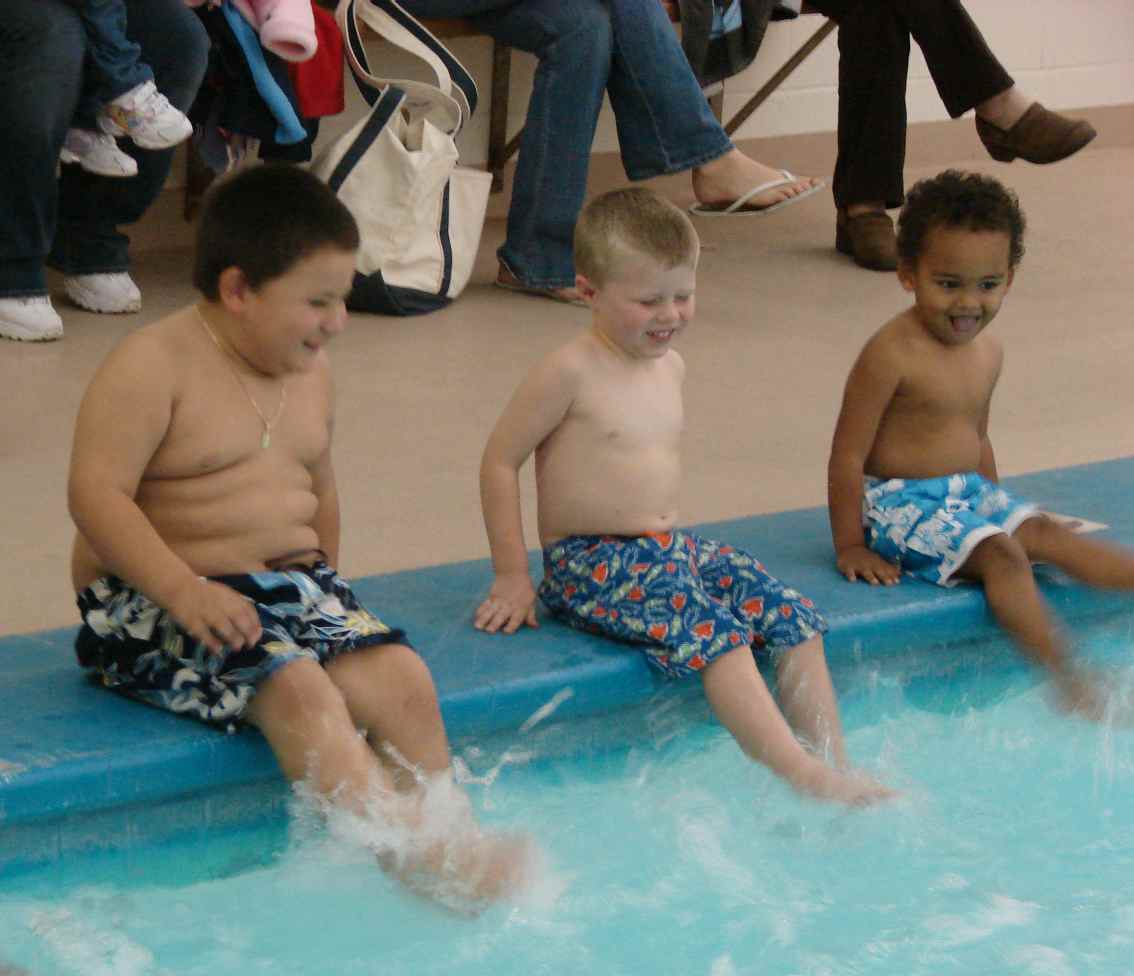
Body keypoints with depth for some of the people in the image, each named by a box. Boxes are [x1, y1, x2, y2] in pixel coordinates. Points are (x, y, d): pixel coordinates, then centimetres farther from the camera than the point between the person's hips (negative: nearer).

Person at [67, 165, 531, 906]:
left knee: (402, 678, -19)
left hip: (293, 581, 7)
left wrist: (323, 589, 17)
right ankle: (405, 852, -36)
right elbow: (97, 494, -19)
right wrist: (184, 591, -29)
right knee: (297, 688, -31)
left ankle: (447, 839, -20)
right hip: (153, 598, -7)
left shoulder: (310, 372, 13)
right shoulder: (152, 366, -11)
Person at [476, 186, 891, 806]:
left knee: (795, 620, -9)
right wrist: (512, 577, -9)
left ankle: (836, 767, -7)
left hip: (668, 546, 8)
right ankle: (798, 775, -35)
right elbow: (500, 461, -8)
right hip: (590, 564, -8)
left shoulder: (670, 367, 11)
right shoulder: (571, 373, -11)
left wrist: (670, 542, 16)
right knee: (714, 632, -29)